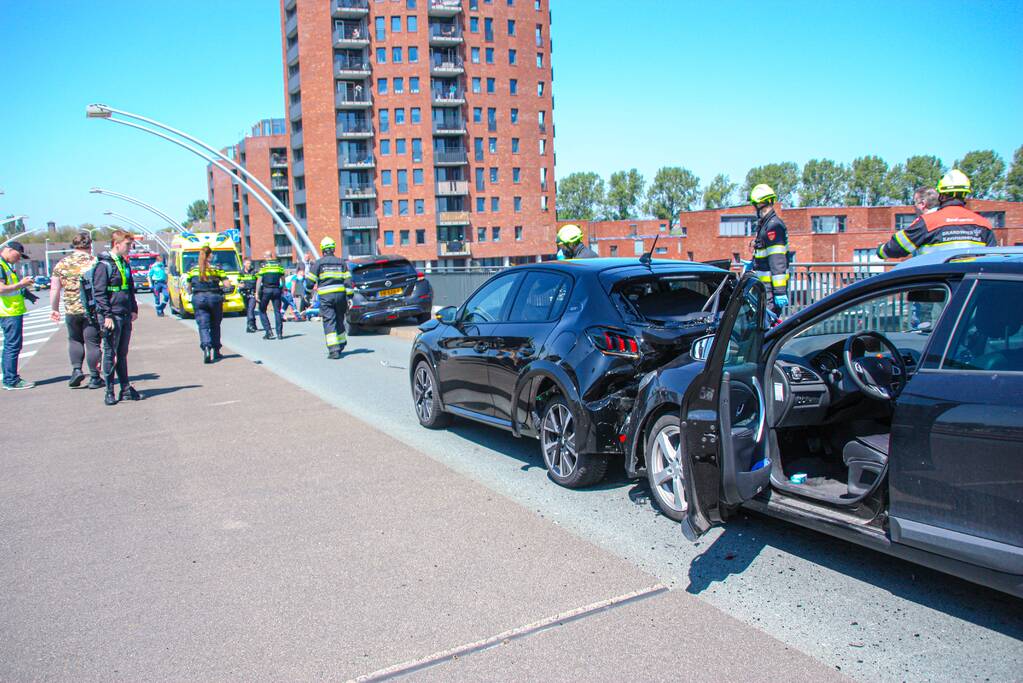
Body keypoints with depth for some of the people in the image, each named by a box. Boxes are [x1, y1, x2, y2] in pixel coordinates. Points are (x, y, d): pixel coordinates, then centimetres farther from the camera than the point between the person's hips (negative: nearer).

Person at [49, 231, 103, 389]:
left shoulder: (62, 263, 4)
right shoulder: (94, 262, -5)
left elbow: (54, 289, 6)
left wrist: (54, 309, 15)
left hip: (71, 310, 3)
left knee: (75, 340, 21)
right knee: (92, 342, 3)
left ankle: (76, 369, 8)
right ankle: (94, 378, 7)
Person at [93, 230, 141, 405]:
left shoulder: (125, 264, 15)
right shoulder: (104, 265, -9)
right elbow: (99, 293, -13)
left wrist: (134, 309, 13)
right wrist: (107, 315, -18)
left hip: (126, 316, 7)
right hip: (112, 316, -7)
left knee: (123, 353, 12)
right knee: (111, 354, -1)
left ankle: (126, 389, 18)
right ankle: (109, 391, 6)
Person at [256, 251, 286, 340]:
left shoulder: (263, 266, -2)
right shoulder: (278, 265, 9)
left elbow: (259, 280, -7)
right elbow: (283, 279, 12)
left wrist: (257, 293, -6)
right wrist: (283, 289, 24)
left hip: (266, 290, -3)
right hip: (276, 290, 3)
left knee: (262, 311, 9)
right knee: (277, 311, 7)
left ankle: (269, 332, -1)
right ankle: (279, 333, 3)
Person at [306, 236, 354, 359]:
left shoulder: (318, 263, 0)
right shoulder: (341, 262, 9)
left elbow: (310, 281, 0)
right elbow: (348, 281, 4)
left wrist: (308, 293, 16)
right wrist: (349, 297, 7)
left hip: (325, 297, -3)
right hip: (340, 295, 3)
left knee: (329, 322, -6)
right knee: (339, 320, 19)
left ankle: (334, 350, -15)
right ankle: (341, 343, 33)